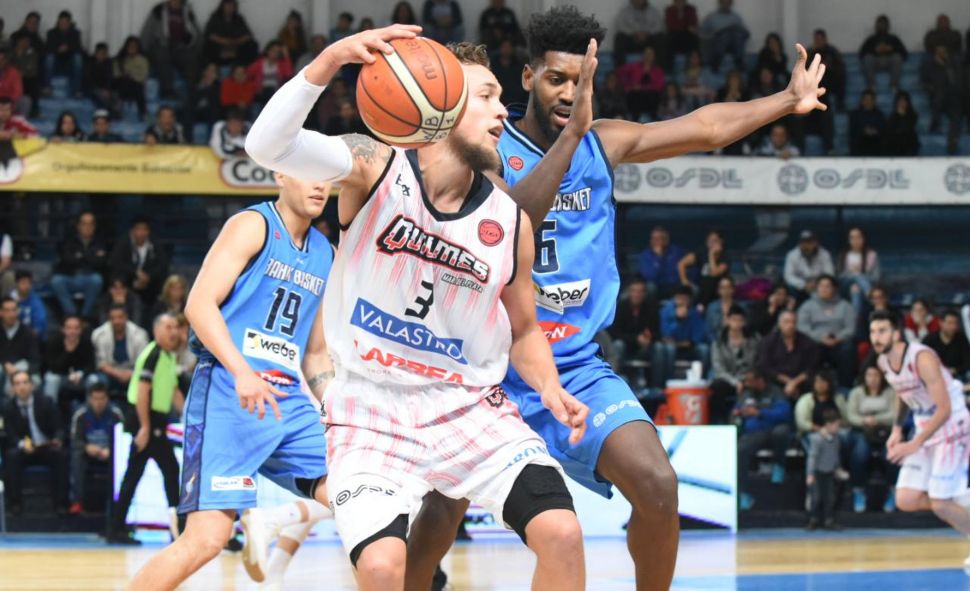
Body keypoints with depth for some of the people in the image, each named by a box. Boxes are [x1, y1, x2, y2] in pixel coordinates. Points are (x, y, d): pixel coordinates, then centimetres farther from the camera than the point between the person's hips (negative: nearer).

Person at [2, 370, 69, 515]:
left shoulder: (45, 403, 2)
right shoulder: (8, 408, 1)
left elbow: (58, 428, -1)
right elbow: (11, 435, -7)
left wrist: (57, 440, -26)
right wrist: (22, 444, -31)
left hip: (47, 448, 0)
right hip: (24, 449, 0)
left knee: (60, 454, -31)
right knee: (12, 456, -32)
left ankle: (59, 502, -25)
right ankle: (15, 502, -25)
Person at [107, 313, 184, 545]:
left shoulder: (169, 358, 16)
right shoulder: (152, 355, -13)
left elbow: (173, 391, 25)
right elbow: (142, 391, -19)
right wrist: (145, 427, -23)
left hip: (155, 422, 9)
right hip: (147, 421, -9)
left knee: (133, 474, 9)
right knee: (171, 469, -8)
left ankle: (117, 529, 10)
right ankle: (177, 523, -7)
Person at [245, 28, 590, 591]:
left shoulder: (510, 222, 0)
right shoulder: (374, 168, -10)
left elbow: (523, 328, 15)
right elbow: (267, 146, -28)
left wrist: (549, 388, -6)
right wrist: (331, 59, -41)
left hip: (471, 407, 3)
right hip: (372, 413, -3)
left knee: (562, 533, -17)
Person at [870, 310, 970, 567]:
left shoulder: (922, 358, -26)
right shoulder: (883, 362, -1)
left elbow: (944, 410, -29)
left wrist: (915, 445, -34)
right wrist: (897, 429, 5)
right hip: (924, 428, 8)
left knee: (940, 504, -13)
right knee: (906, 501, -1)